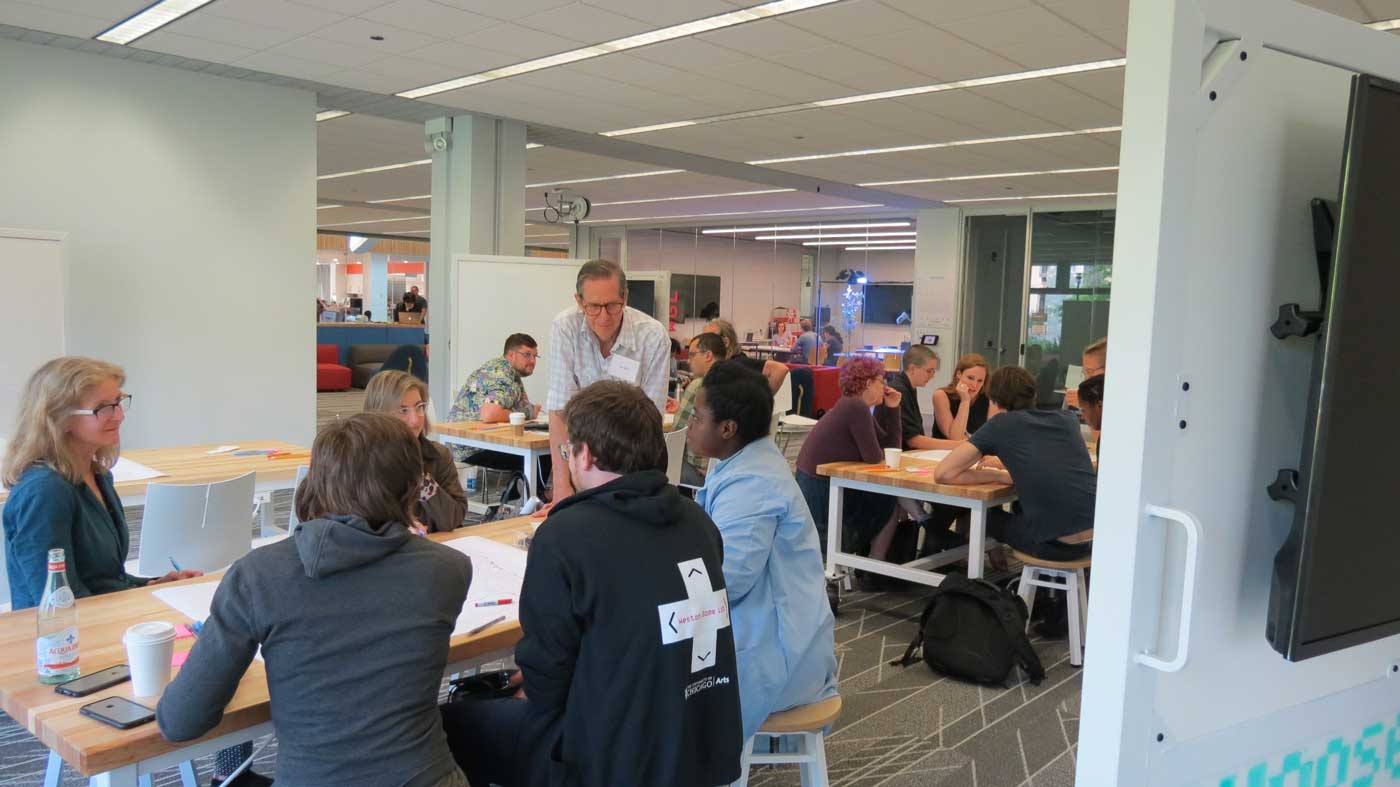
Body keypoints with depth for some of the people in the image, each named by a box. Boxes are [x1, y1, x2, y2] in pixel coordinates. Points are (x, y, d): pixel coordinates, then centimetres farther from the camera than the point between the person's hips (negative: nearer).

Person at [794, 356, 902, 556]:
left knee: (890, 501, 17)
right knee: (890, 503, 6)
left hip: (822, 484, 9)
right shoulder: (856, 406, -20)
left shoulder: (859, 406, 11)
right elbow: (873, 457, -18)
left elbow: (892, 445, 13)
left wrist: (892, 409, 6)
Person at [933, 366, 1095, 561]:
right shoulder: (1067, 419, 13)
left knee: (987, 515, 26)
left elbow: (942, 474, -3)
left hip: (1057, 544, -5)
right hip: (1098, 537, 5)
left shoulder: (1001, 423, 0)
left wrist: (999, 476, 7)